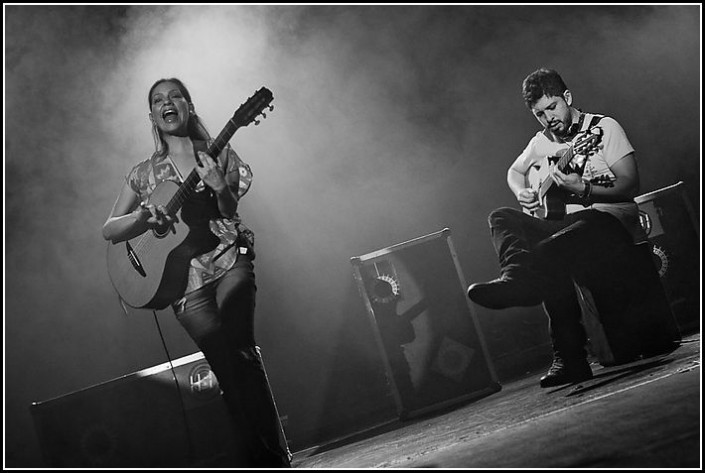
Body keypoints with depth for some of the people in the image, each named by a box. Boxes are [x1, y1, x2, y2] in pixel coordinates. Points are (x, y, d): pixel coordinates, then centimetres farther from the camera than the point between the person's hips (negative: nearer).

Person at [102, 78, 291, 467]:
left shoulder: (218, 154, 13)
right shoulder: (144, 173, 15)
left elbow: (229, 212, 1)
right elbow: (109, 230, 12)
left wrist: (220, 188, -21)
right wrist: (144, 216, -8)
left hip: (227, 259, -1)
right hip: (183, 276, 1)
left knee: (239, 351, -18)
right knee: (225, 362, -11)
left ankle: (271, 455, -14)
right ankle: (261, 454, -5)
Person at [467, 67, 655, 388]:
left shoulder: (603, 127, 4)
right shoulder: (541, 142, 20)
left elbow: (631, 185, -5)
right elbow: (514, 172, 40)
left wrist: (583, 189, -21)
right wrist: (523, 194, 16)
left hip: (609, 216, -6)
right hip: (563, 225, 6)